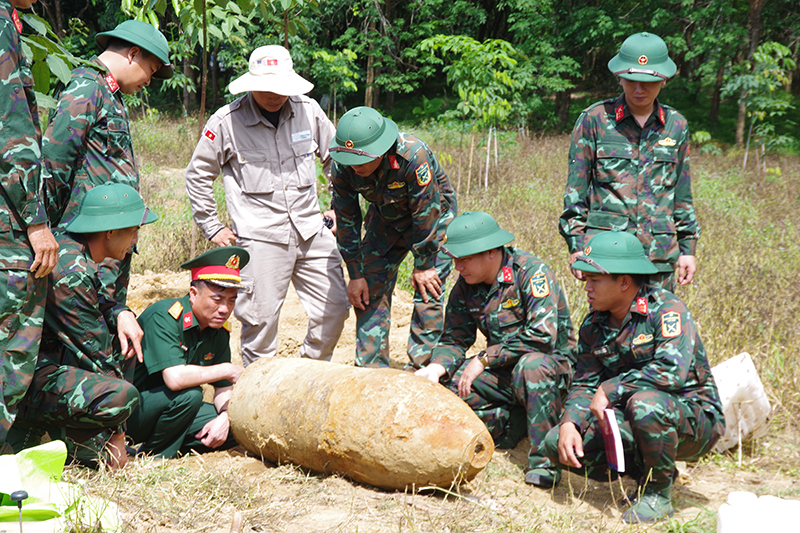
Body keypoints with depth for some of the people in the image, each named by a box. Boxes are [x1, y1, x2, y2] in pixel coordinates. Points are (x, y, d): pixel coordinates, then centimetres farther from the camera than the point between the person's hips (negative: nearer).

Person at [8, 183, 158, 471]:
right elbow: (96, 350, -19)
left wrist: (122, 315, -5)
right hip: (38, 376, -11)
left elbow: (96, 305, 20)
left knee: (126, 338, 16)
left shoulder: (66, 243, 4)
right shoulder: (71, 272, -24)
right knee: (123, 396, -29)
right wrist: (117, 434, -11)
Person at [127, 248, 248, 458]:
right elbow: (174, 378, -35)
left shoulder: (219, 330, 0)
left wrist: (224, 417, -17)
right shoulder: (163, 316, -23)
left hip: (171, 407, 7)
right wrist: (228, 370, -24)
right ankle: (153, 455, -11)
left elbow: (223, 387, 5)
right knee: (189, 394, -33)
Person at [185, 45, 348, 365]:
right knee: (261, 318, -2)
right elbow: (197, 174, 6)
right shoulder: (227, 122, -5)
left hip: (311, 233, 4)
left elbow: (335, 159, 20)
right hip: (260, 238, -4)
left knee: (335, 308, 6)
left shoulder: (308, 110, 4)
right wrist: (212, 228, 5)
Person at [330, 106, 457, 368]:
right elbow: (346, 220, -10)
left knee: (427, 289, -13)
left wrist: (423, 266, -19)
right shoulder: (342, 166, -23)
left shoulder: (412, 155, -38)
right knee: (370, 290, -3)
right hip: (385, 217, 4)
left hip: (433, 215, -4)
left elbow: (427, 213, -28)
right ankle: (370, 368, 6)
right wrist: (355, 274, -8)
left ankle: (422, 367, -3)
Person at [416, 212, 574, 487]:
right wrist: (437, 367, -19)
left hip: (553, 364, -6)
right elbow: (454, 339, 4)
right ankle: (512, 422, 3)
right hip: (504, 371, 6)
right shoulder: (465, 285, 1)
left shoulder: (531, 271, -20)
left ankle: (545, 461, -27)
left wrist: (485, 358, -24)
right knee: (448, 385, -16)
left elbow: (543, 336, -29)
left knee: (530, 365, -39)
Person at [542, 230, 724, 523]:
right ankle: (644, 471, 7)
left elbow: (673, 370, -34)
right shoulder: (594, 324, 3)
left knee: (645, 402, -40)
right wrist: (569, 424, -15)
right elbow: (584, 383, 5)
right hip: (629, 419, 7)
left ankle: (658, 493, -13)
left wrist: (611, 389, -26)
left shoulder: (666, 309, -19)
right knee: (555, 442, -8)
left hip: (694, 418, -7)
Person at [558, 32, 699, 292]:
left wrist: (688, 248, 14)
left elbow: (683, 195, 17)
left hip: (659, 251, 3)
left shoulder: (676, 125, 10)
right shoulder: (594, 119, 0)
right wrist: (576, 245, -3)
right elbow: (575, 190, 2)